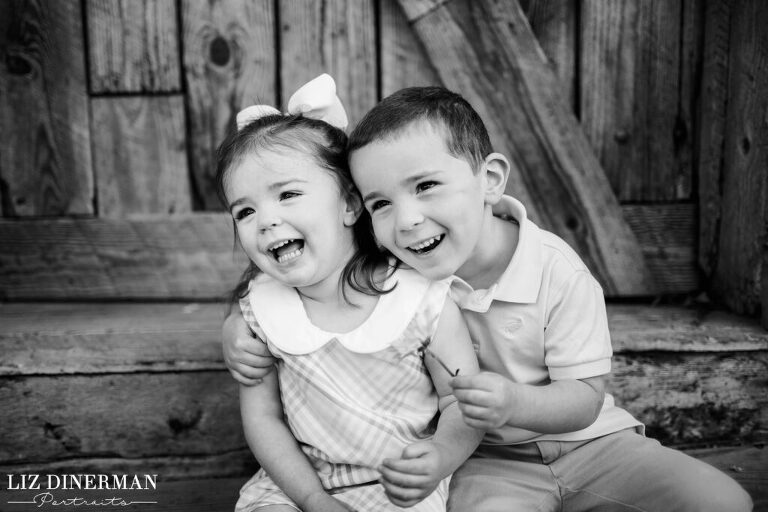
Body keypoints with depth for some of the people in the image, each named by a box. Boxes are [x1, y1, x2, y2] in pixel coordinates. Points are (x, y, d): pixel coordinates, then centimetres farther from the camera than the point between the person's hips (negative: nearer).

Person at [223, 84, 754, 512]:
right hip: (488, 461, -1)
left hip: (582, 439, 2)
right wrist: (238, 325, -22)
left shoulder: (558, 273, -20)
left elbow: (585, 398, -15)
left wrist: (516, 404, -36)